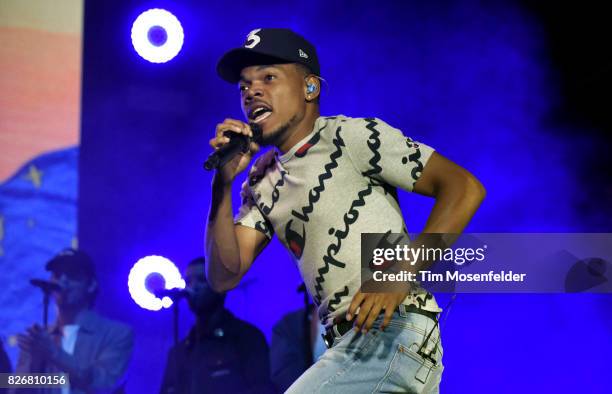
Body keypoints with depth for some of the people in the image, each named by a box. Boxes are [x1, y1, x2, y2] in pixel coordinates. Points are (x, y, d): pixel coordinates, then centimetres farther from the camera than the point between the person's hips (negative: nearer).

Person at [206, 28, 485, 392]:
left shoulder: (352, 136, -5)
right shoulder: (262, 182, 16)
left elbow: (464, 188, -10)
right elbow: (225, 275, 8)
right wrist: (224, 182, -4)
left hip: (392, 332, -8)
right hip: (345, 344, 8)